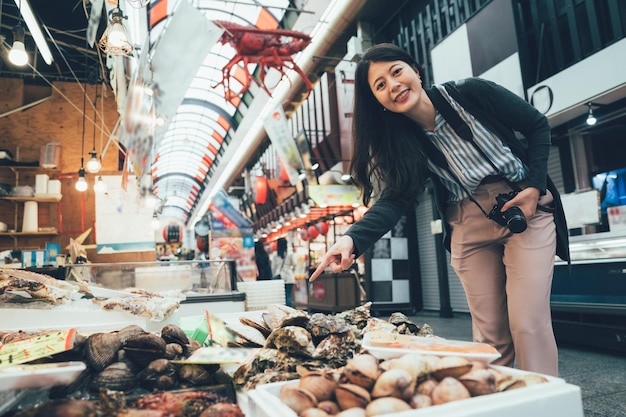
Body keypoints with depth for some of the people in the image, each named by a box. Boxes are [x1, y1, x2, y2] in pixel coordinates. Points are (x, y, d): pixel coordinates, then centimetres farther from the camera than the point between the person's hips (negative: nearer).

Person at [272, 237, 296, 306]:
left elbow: (273, 267, 2)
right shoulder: (290, 254, -4)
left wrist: (274, 276, 14)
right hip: (288, 277, -1)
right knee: (288, 296, 0)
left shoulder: (275, 255, -1)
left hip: (279, 277, 1)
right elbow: (294, 264, 3)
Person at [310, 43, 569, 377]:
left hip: (526, 211, -2)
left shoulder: (469, 93, -10)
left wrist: (535, 187, -11)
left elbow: (538, 126, 0)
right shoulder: (401, 142, -5)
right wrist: (352, 238, -34)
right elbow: (393, 199, -17)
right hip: (469, 226, 2)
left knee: (528, 323, -9)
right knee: (490, 331, 4)